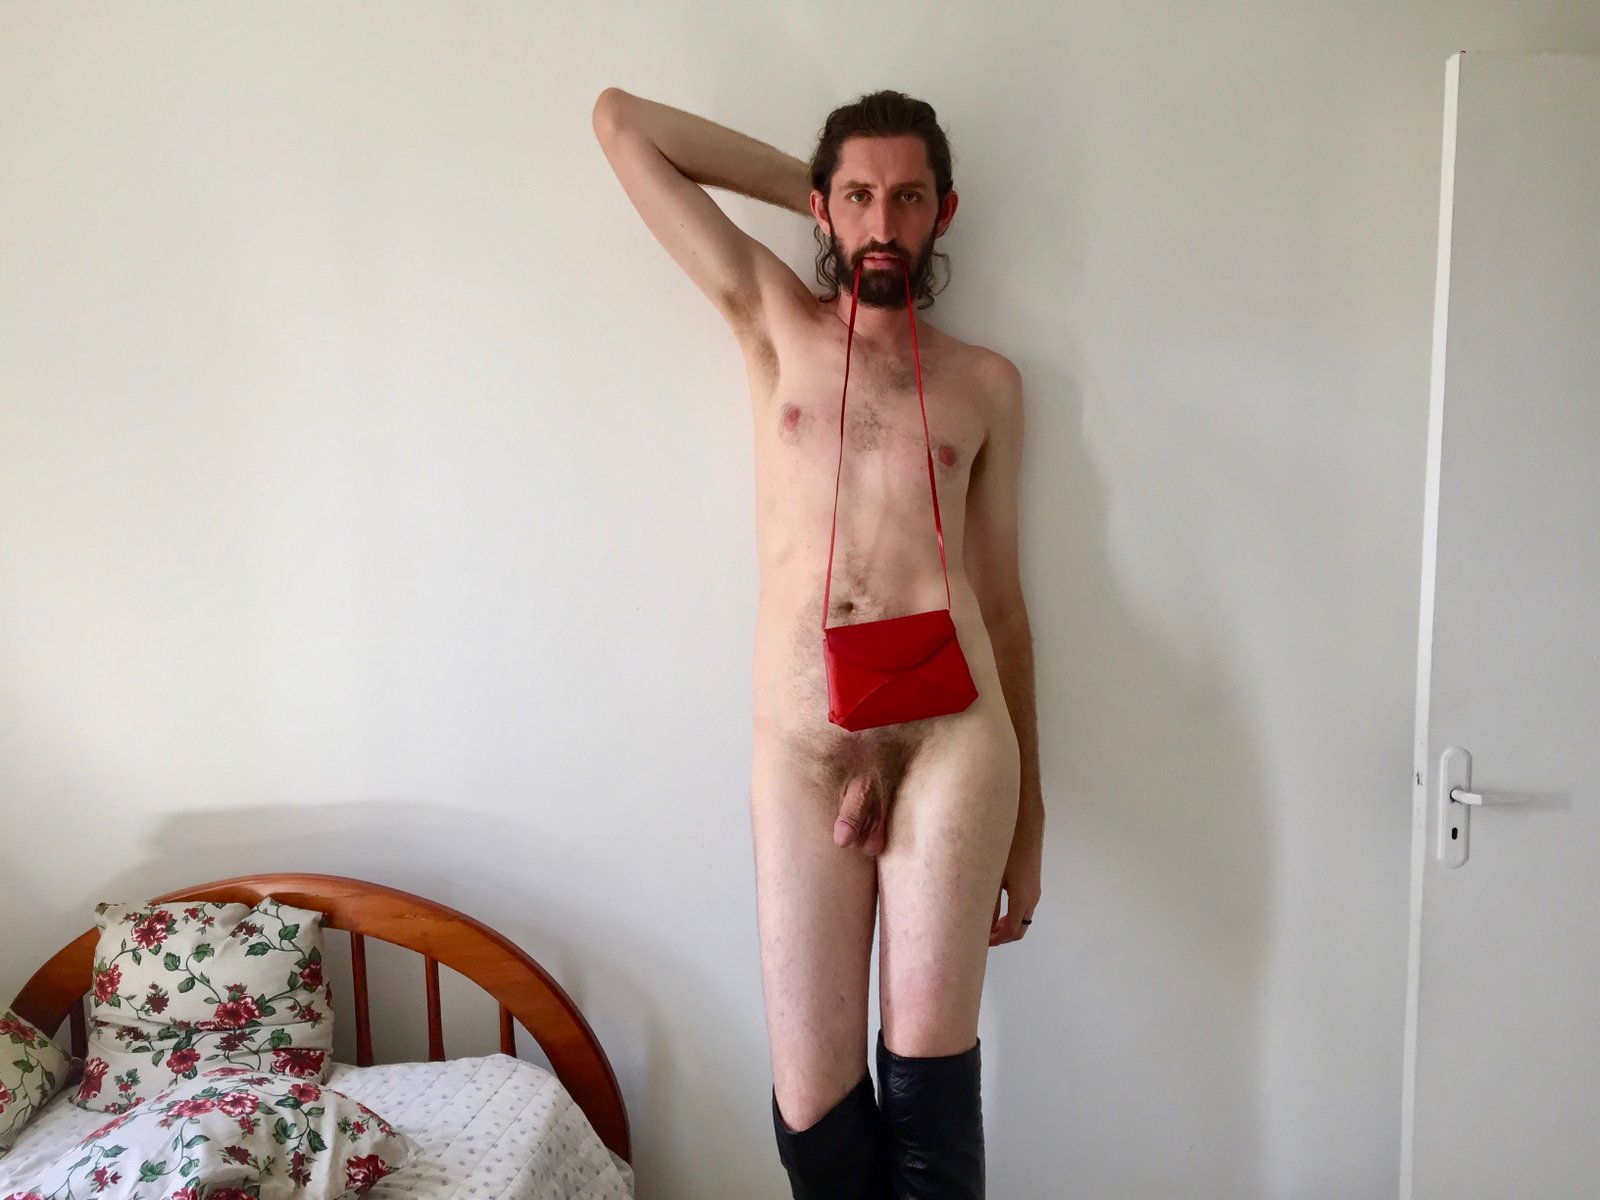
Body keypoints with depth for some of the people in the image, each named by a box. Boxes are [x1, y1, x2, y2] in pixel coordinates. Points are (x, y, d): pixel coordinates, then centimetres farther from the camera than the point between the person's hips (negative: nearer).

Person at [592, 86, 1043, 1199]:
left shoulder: (987, 382, 15)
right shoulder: (771, 322, 13)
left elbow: (1002, 600, 15)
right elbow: (619, 118, 16)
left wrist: (1026, 821, 14)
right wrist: (807, 182, 18)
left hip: (952, 739, 0)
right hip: (799, 753, 0)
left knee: (928, 1075, 4)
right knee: (811, 1103, 5)